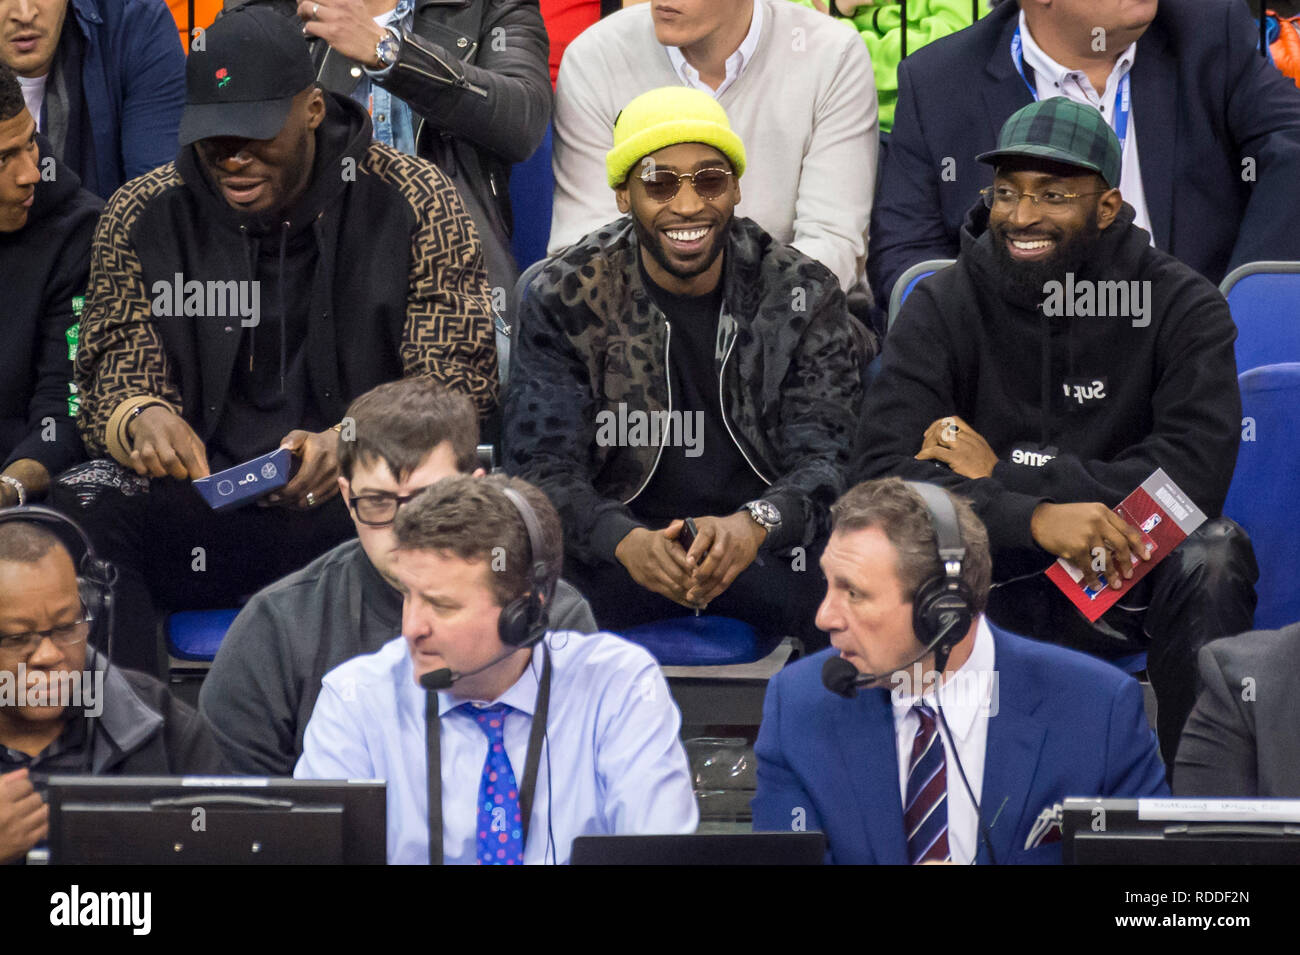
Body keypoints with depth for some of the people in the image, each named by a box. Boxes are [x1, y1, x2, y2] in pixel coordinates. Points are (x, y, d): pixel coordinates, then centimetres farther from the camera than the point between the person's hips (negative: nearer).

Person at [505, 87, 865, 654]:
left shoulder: (803, 297, 3)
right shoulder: (565, 302, 1)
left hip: (769, 546, 1)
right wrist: (625, 542, -31)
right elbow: (543, 468, -8)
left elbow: (826, 457, -7)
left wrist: (756, 524, -32)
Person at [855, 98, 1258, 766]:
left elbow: (1194, 477, -16)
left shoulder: (1180, 305, -3)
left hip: (1128, 585, 0)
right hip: (994, 582, 0)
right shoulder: (942, 308, -1)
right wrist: (1034, 518, -32)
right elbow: (885, 473, -15)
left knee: (1214, 554, -32)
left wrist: (1002, 475, -16)